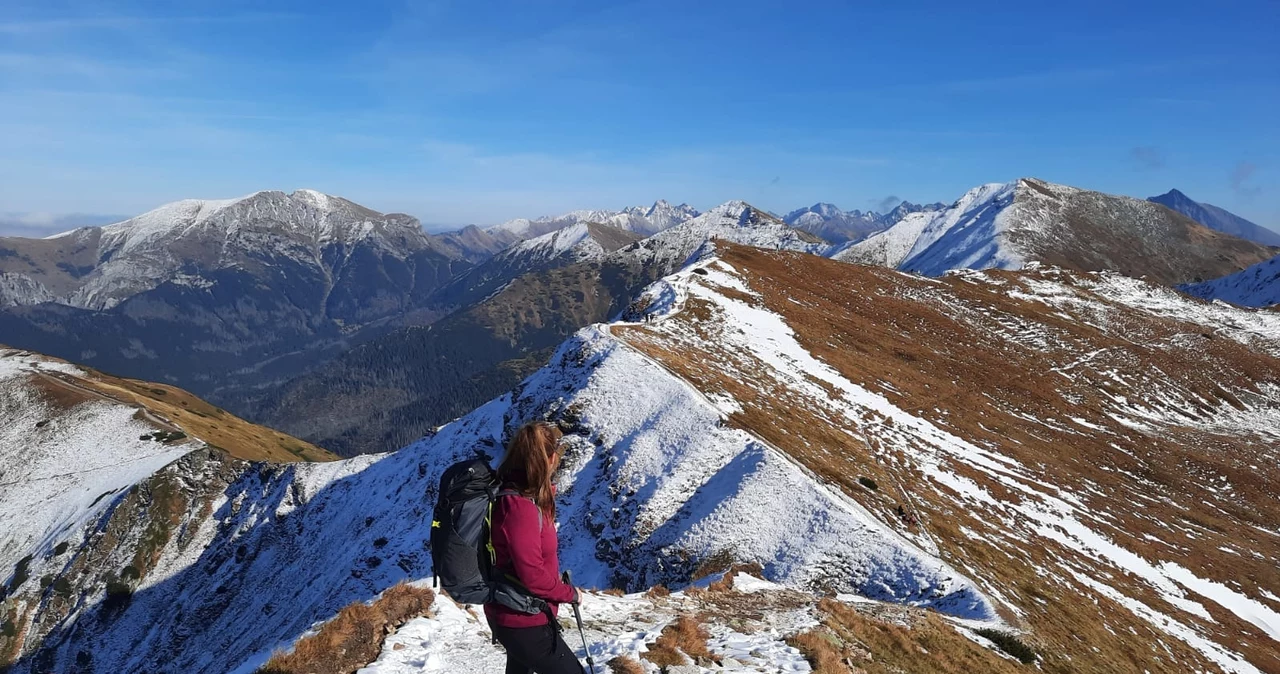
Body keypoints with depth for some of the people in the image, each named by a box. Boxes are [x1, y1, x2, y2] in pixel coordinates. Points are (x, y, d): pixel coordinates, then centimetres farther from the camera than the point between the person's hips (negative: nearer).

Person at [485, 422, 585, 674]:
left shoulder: (520, 496, 1)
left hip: (513, 614, 10)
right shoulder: (520, 506, -30)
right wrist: (569, 593, -11)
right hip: (523, 620, -10)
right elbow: (533, 576, -27)